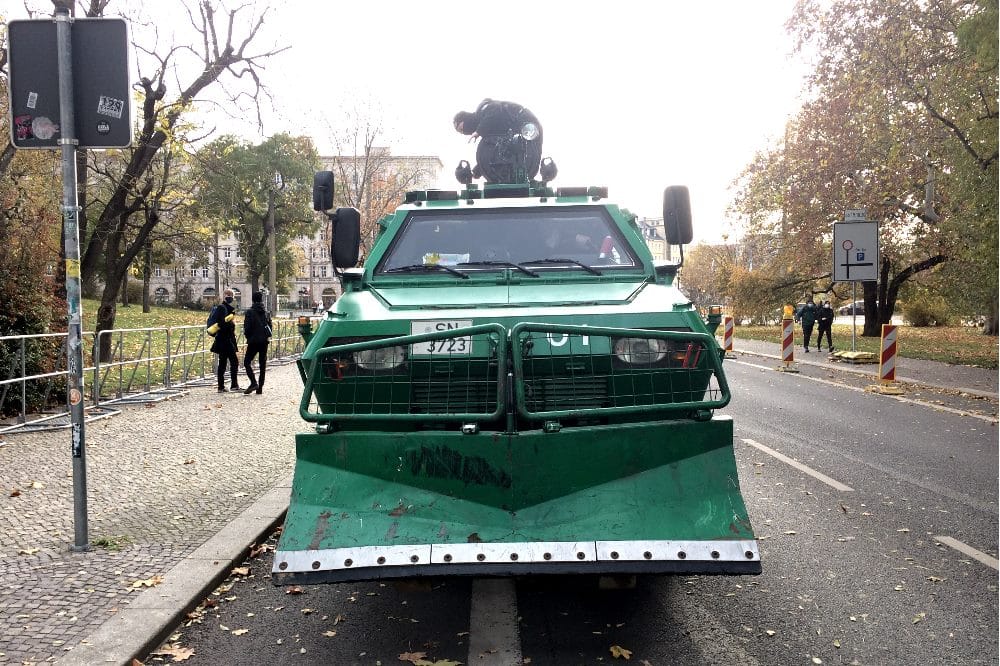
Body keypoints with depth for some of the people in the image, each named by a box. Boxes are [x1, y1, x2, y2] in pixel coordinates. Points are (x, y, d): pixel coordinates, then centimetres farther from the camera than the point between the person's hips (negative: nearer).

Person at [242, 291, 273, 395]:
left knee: (247, 362, 4)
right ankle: (260, 387, 8)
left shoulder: (250, 312, -8)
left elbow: (247, 328, -10)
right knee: (263, 364, 7)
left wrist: (248, 337, 6)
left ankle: (254, 383, -13)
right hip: (264, 341, 5)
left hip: (253, 341, -5)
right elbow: (270, 326, 7)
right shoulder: (266, 312, 7)